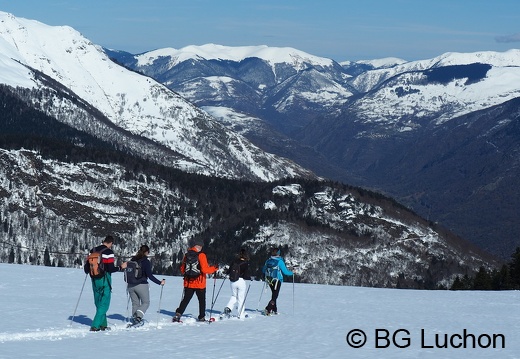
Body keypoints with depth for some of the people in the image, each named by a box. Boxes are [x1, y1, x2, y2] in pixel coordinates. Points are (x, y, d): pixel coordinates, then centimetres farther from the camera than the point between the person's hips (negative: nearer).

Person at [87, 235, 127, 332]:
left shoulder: (93, 251, 4)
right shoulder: (108, 252, -15)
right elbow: (111, 269, -17)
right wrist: (121, 267, -3)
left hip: (95, 280, 6)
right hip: (104, 280, -6)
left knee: (98, 303, 18)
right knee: (104, 304, 1)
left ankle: (103, 324, 23)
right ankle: (95, 326, -7)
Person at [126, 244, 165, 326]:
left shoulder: (132, 260, 4)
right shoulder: (146, 261, -12)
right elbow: (149, 275, -16)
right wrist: (159, 282, -10)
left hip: (131, 285, 5)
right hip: (142, 285, -5)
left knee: (135, 304, 15)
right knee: (145, 303, 7)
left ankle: (134, 319, 9)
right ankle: (138, 317, -15)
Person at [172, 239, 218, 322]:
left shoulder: (186, 255, 4)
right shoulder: (201, 255, -12)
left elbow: (182, 269, 11)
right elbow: (205, 269, -17)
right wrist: (214, 268, -2)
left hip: (188, 283, 4)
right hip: (200, 283, -4)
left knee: (185, 300, 7)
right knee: (202, 300, 13)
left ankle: (178, 315, -7)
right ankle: (201, 317, 17)